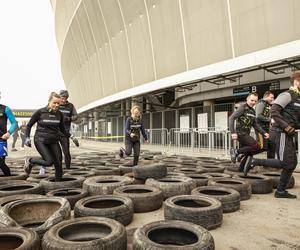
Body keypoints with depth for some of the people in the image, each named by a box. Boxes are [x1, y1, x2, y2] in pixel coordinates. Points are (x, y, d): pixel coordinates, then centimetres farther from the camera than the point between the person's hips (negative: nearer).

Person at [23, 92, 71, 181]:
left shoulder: (59, 114, 2)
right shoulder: (40, 112, -8)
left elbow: (62, 129, 16)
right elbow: (29, 125, 4)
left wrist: (70, 136, 7)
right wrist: (27, 137, -7)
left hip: (54, 141, 4)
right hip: (40, 141, -4)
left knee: (58, 164, -4)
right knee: (49, 161, -19)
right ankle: (30, 160, 9)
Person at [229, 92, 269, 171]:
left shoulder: (253, 111, 15)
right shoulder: (243, 108, -10)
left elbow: (255, 125, 19)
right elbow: (231, 118, -18)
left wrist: (264, 133, 8)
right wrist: (233, 132, -27)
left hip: (246, 134, 9)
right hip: (240, 133, -9)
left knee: (248, 152, 10)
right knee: (256, 147, -16)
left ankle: (242, 168, 22)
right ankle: (236, 151, -6)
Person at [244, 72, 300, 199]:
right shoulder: (287, 95, -8)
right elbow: (274, 112, -20)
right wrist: (287, 127, -22)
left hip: (287, 135, 10)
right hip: (280, 133, -10)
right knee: (285, 163, -13)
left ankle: (281, 191, 14)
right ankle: (255, 162, -3)